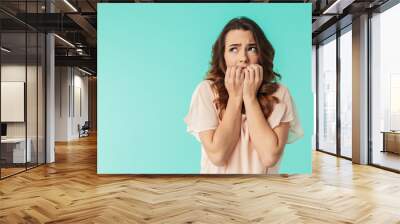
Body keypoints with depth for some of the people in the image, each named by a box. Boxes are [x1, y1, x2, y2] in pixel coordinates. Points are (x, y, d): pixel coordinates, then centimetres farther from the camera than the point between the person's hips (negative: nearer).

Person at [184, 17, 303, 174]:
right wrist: (235, 97, -14)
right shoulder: (206, 91, -7)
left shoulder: (279, 93, -6)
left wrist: (250, 97, -15)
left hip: (261, 173, 1)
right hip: (217, 173, 0)